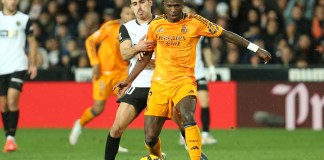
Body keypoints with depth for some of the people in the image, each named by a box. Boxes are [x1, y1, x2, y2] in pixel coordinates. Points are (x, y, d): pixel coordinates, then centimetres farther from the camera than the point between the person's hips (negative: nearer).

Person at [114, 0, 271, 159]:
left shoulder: (195, 22, -3)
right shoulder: (156, 25, 4)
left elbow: (226, 34, 0)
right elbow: (145, 57, 16)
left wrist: (256, 49, -2)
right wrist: (128, 80, 17)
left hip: (184, 81, -2)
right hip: (159, 84, 3)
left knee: (187, 117, -34)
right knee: (150, 138, 0)